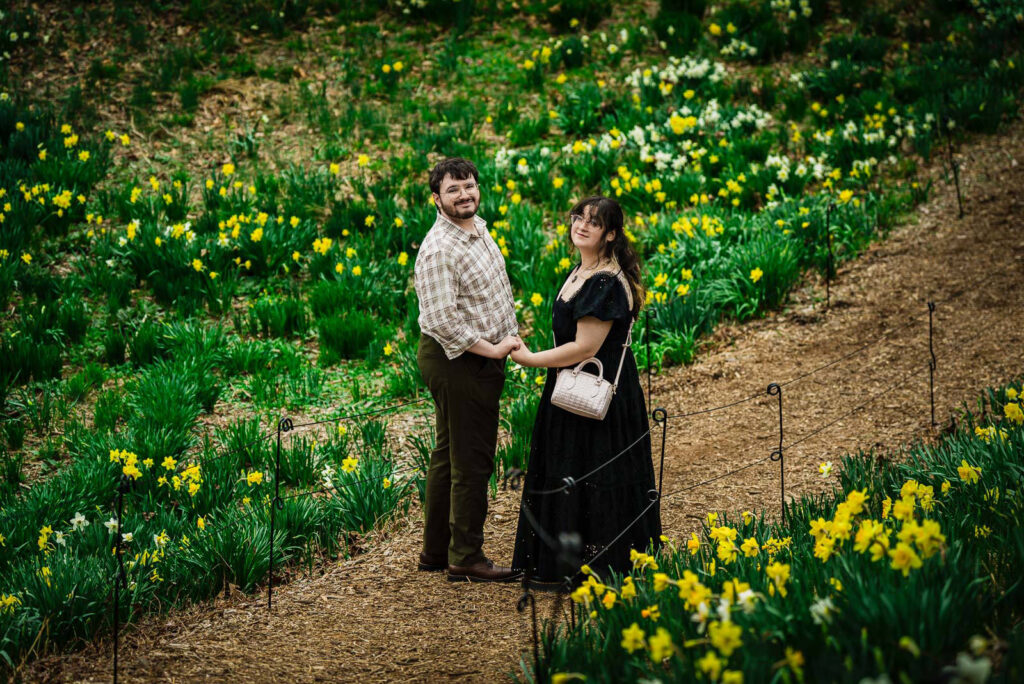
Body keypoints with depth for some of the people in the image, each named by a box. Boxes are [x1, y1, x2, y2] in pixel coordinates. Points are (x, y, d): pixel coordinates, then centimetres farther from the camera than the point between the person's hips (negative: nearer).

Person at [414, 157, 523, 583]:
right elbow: (443, 320, -27)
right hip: (458, 362, -10)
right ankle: (465, 559, 6)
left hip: (481, 359, 10)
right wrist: (490, 349, -20)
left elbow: (496, 291, 23)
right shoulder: (439, 250, -22)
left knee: (448, 456, 16)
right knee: (471, 460, -3)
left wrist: (508, 339, 16)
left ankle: (435, 550, 25)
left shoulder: (478, 229, 10)